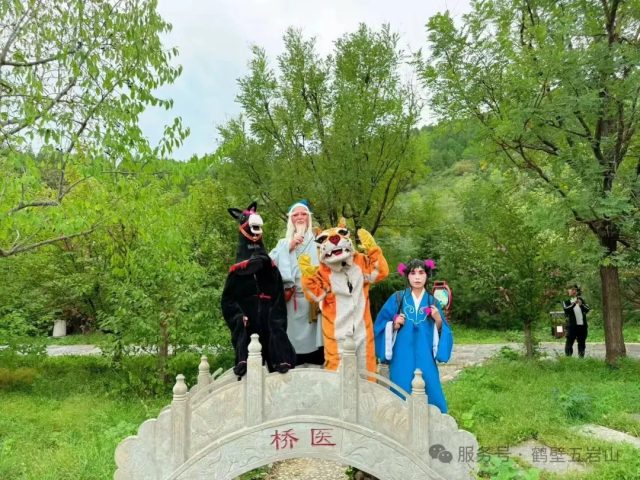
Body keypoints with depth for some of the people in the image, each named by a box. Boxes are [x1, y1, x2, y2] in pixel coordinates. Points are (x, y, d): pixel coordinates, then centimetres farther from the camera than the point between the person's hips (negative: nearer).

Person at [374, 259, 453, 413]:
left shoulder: (432, 301, 7)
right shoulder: (397, 298, 1)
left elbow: (440, 330, 9)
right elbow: (380, 325, 4)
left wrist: (439, 320, -9)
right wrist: (394, 325, -13)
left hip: (425, 356, 2)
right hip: (403, 356, -2)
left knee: (430, 392, 0)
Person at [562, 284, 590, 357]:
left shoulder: (581, 300, 14)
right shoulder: (566, 301, 4)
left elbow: (588, 309, 2)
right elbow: (566, 309, -15)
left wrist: (581, 304, -17)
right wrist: (574, 303, -29)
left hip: (582, 325, 4)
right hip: (572, 325, -4)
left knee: (582, 343, 9)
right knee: (569, 342, -4)